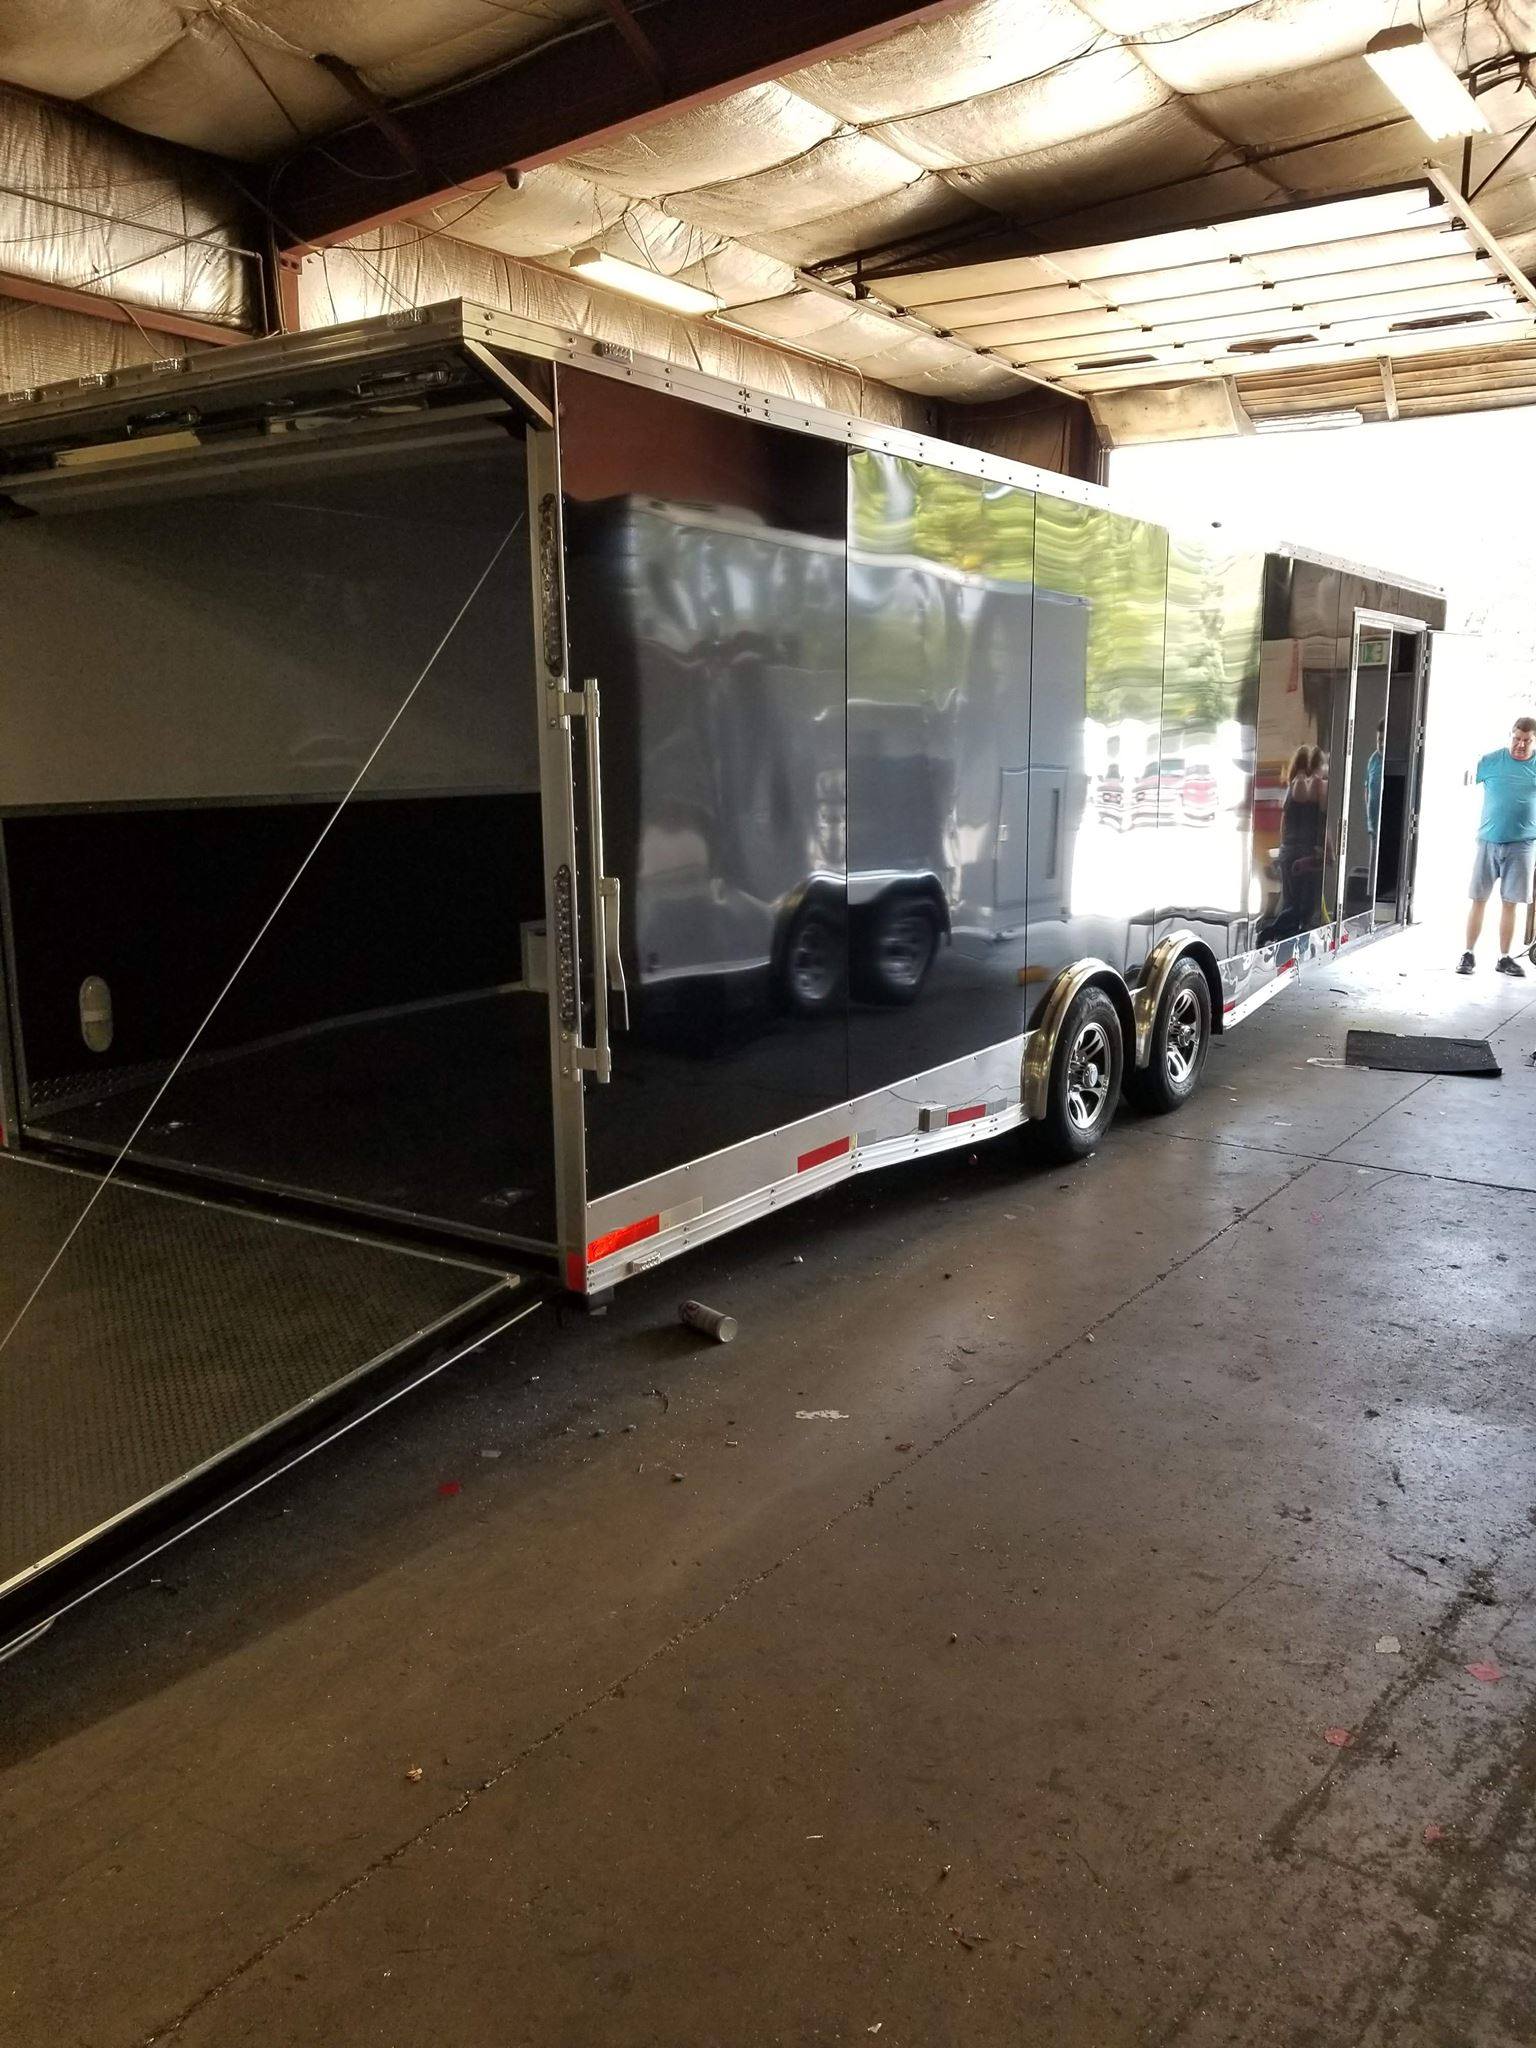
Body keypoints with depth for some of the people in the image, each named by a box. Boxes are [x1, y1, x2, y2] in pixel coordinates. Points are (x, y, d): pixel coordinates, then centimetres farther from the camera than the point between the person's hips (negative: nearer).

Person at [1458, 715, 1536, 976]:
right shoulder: (1491, 761, 1)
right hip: (1489, 840, -1)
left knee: (1510, 903, 5)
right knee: (1479, 899, 2)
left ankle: (1504, 957, 13)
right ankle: (1469, 954, 9)